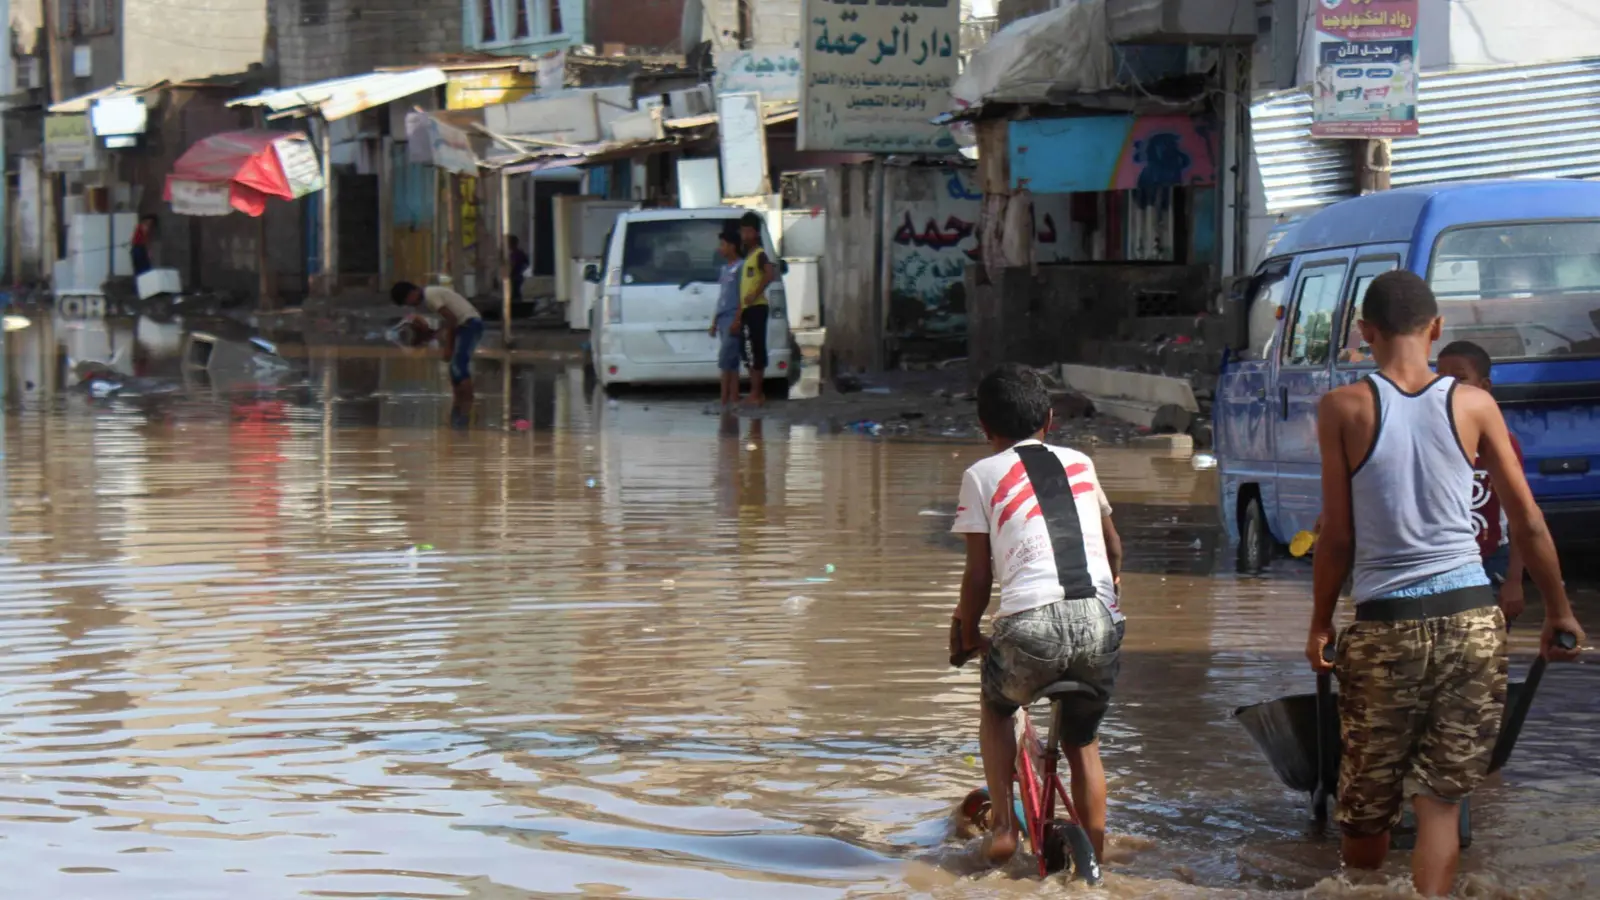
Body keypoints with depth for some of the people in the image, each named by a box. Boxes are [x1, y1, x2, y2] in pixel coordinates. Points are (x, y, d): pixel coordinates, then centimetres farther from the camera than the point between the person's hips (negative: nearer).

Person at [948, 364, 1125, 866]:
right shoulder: (1079, 465, 22)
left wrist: (967, 634, 23)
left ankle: (1003, 823, 16)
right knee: (1083, 740, 25)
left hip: (1030, 626, -3)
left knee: (996, 708, 29)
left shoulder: (982, 476, 10)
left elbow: (979, 574, 7)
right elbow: (1113, 547, 34)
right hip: (1100, 624, 3)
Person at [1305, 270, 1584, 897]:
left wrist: (1320, 623, 10)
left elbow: (1338, 536, -2)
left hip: (1385, 625, -1)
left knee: (1366, 804, 13)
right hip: (1471, 617, 1)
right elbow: (1528, 523, 5)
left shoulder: (1344, 408, -2)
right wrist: (1559, 612, 17)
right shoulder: (1474, 405, 3)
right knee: (1440, 799, 5)